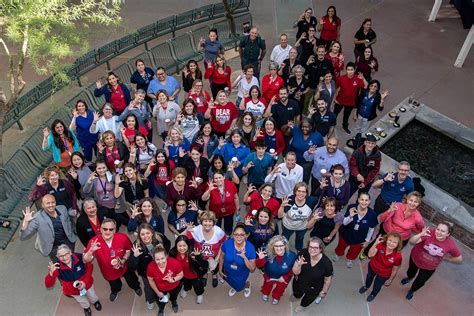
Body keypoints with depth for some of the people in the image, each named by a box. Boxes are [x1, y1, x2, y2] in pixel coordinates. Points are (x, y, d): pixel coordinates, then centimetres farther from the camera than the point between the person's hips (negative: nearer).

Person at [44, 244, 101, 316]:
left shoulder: (79, 257, -36)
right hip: (72, 290, 0)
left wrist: (85, 282, -24)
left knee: (92, 296, 32)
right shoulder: (56, 266, -34)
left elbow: (89, 267, -16)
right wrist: (51, 273, -51)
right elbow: (48, 285, -33)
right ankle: (86, 307, 68)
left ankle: (95, 301, 69)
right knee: (82, 301, 32)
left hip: (86, 284, 0)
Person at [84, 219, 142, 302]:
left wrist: (122, 261, -26)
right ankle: (115, 291, 72)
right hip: (108, 271, 0)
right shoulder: (94, 242, -33)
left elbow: (129, 250, -13)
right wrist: (91, 250, -50)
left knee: (132, 281, 32)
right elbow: (86, 261, -32)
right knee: (114, 285, 34)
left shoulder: (123, 238, -33)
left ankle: (136, 287, 69)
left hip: (124, 266, 0)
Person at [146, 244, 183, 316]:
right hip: (160, 289, 0)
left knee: (173, 298, 34)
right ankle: (161, 308, 64)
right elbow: (151, 280, -14)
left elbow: (181, 274, -19)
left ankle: (174, 301, 71)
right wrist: (157, 292, -7)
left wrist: (173, 280, -37)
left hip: (174, 287, 0)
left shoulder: (174, 262, -39)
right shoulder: (151, 267, -35)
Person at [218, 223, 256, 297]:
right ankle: (234, 286, 67)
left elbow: (252, 269, -29)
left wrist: (244, 257, -42)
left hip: (242, 275, -2)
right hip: (228, 272, 2)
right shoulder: (227, 244, -30)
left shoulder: (250, 247, -33)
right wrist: (220, 270, 0)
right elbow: (221, 257, -9)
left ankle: (247, 284, 56)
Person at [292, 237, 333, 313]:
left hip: (314, 287, -2)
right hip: (299, 282, 2)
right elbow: (295, 272, -25)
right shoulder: (303, 253, -32)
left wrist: (324, 292, 0)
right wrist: (299, 265, -46)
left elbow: (328, 280, -14)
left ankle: (303, 305, 55)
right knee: (297, 296, 29)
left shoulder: (327, 263, -32)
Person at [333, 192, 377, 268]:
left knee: (354, 251, 30)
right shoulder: (351, 207, -32)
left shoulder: (372, 214, -29)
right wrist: (350, 216, -45)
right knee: (341, 246, 30)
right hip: (346, 234, 0)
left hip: (359, 238, 1)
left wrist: (367, 240, 0)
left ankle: (349, 259, 64)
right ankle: (338, 254, 66)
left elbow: (371, 228, -11)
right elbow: (344, 223, -24)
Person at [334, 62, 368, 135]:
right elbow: (336, 88, -8)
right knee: (335, 114, 19)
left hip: (350, 102, 2)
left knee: (347, 115, 25)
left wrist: (363, 78, -36)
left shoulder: (358, 79, -20)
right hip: (340, 100, -1)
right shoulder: (341, 78, -23)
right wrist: (335, 98, -2)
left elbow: (366, 87, -24)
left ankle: (345, 126, 53)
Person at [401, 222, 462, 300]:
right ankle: (409, 278, 69)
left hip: (429, 267, 1)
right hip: (415, 258, -1)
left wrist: (445, 258, -10)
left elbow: (459, 259, -11)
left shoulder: (451, 244, -29)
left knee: (420, 282, 22)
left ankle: (412, 290, 57)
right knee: (411, 272, 31)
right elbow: (412, 241, -42)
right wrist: (420, 235, -58)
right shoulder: (430, 233, -36)